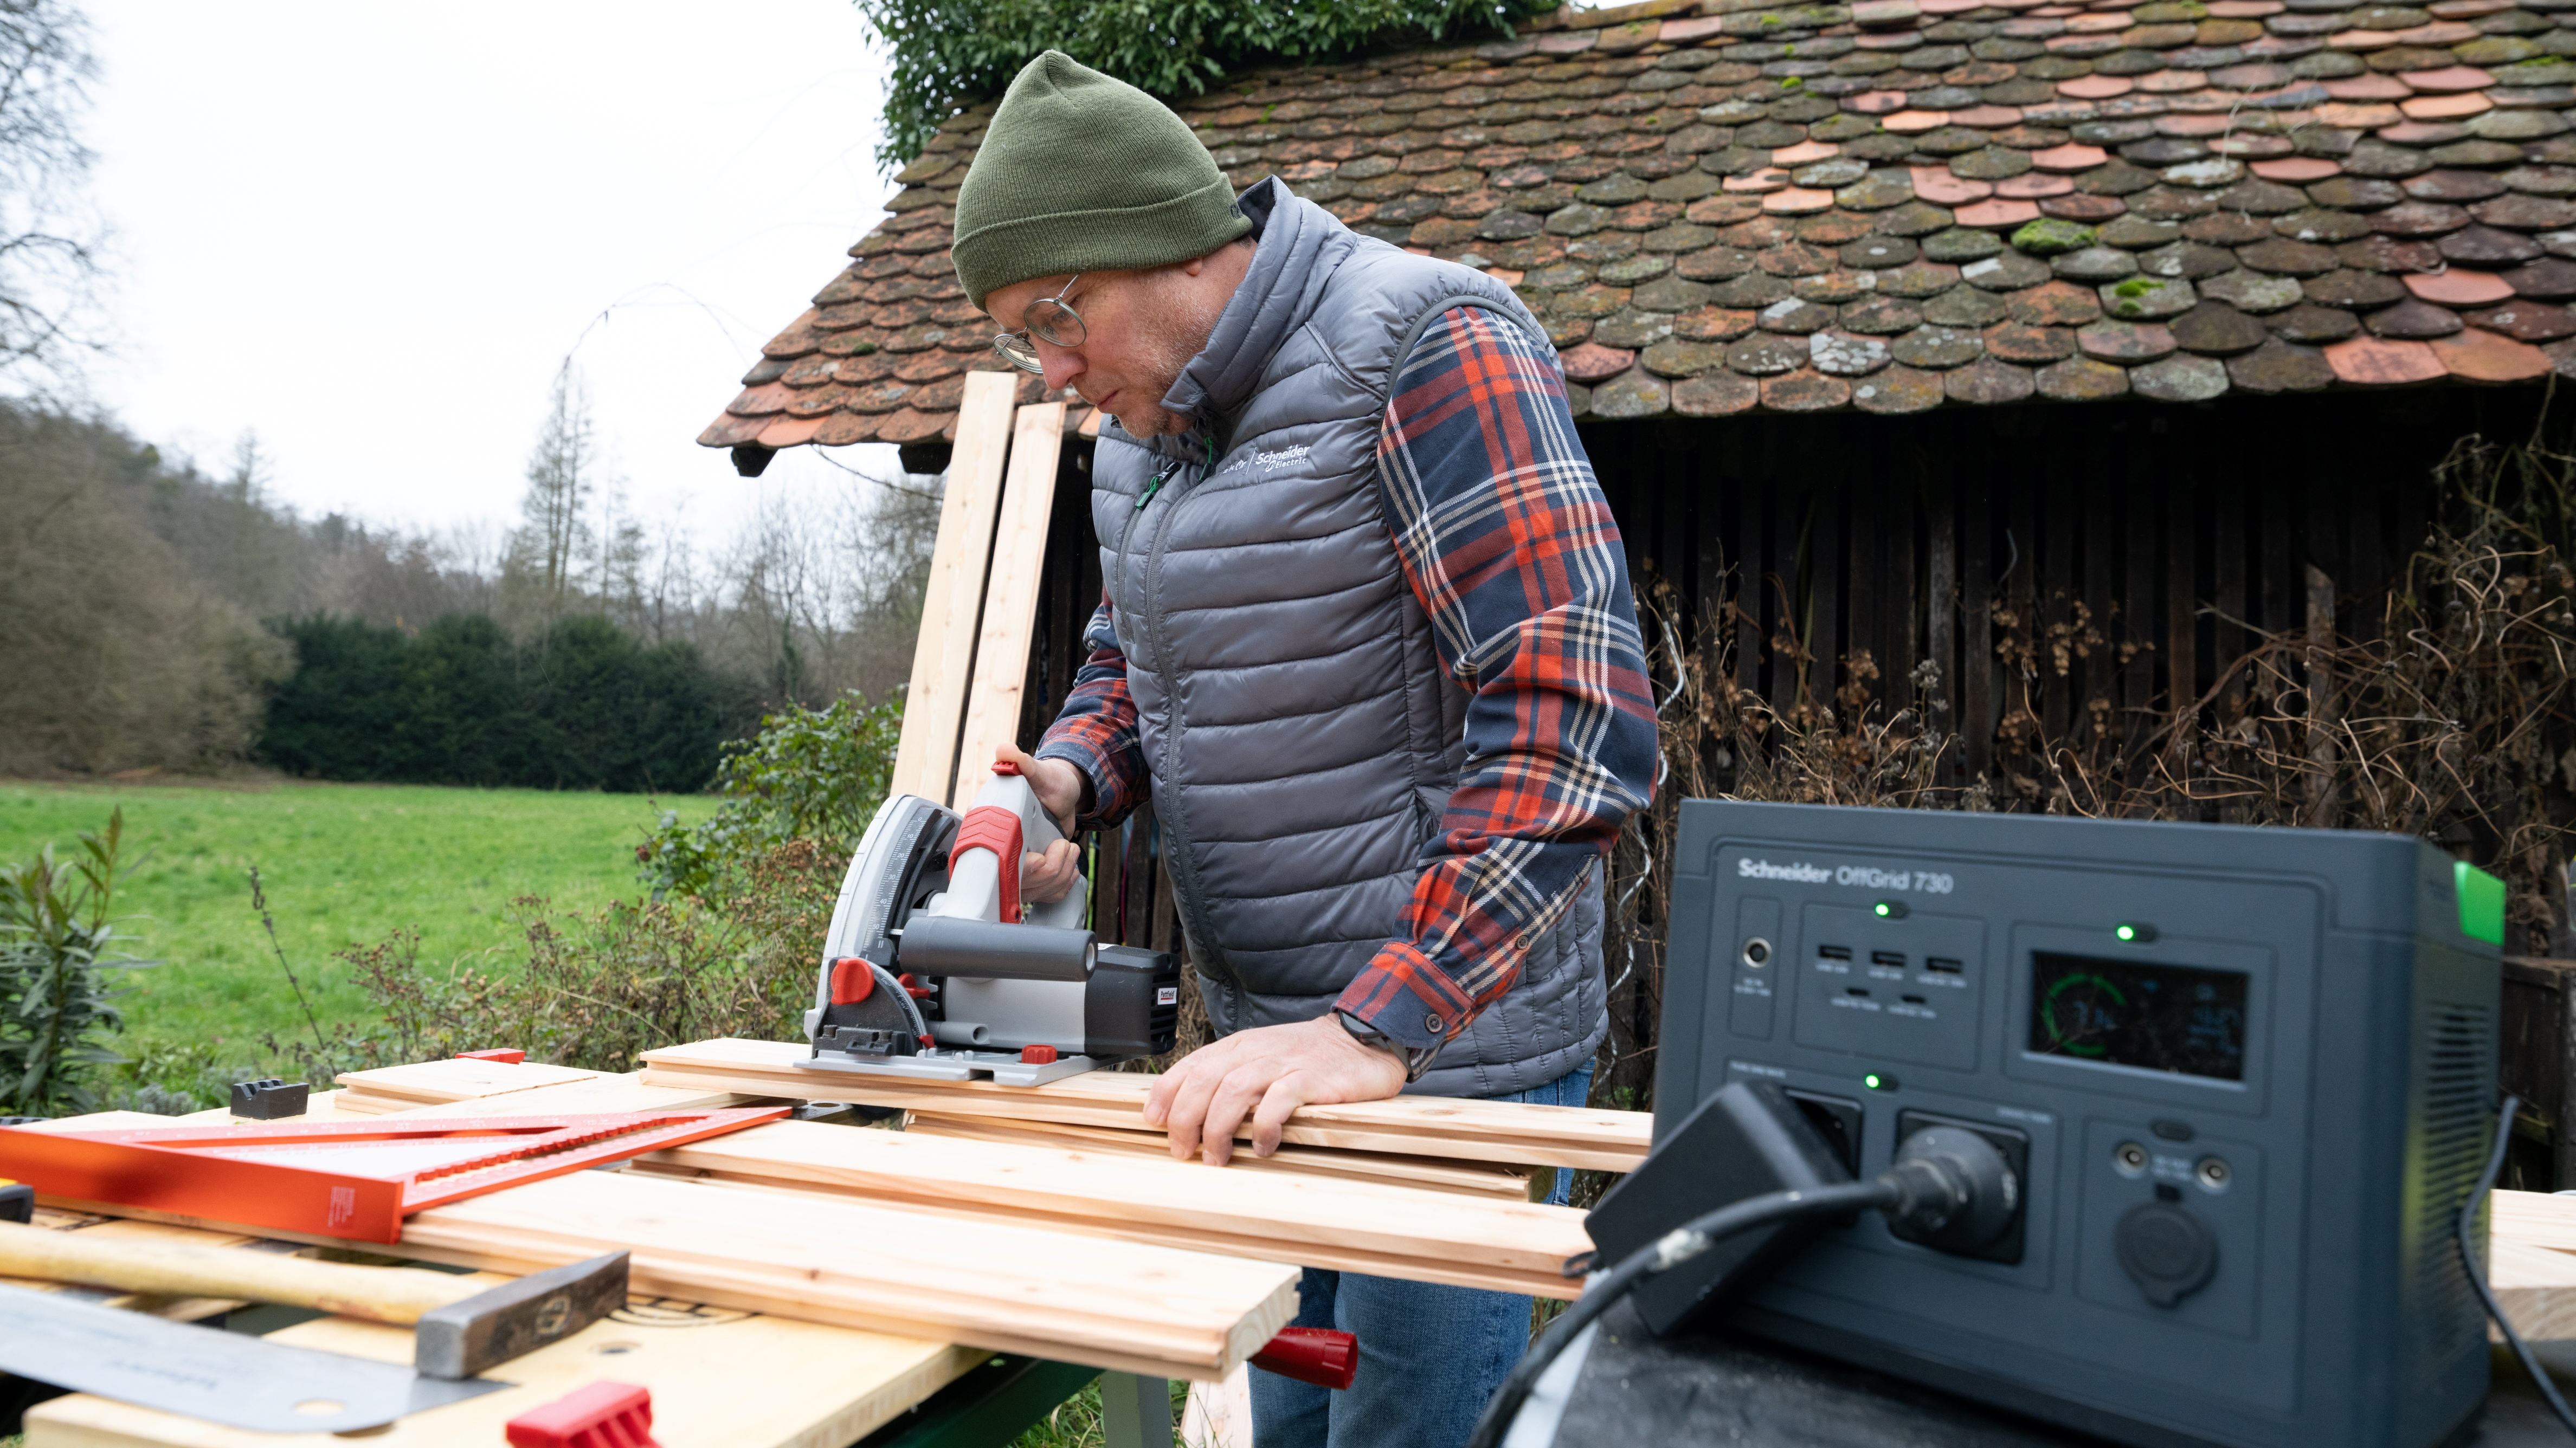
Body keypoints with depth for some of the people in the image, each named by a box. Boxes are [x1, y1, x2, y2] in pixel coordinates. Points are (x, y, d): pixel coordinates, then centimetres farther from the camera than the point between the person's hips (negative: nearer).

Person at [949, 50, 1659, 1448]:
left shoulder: (1430, 351, -18)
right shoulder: (1145, 417, 8)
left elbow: (1576, 723, -27)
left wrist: (1375, 1029, -30)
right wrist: (1065, 779, -2)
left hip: (1447, 1036, -8)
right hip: (1267, 1034, 8)